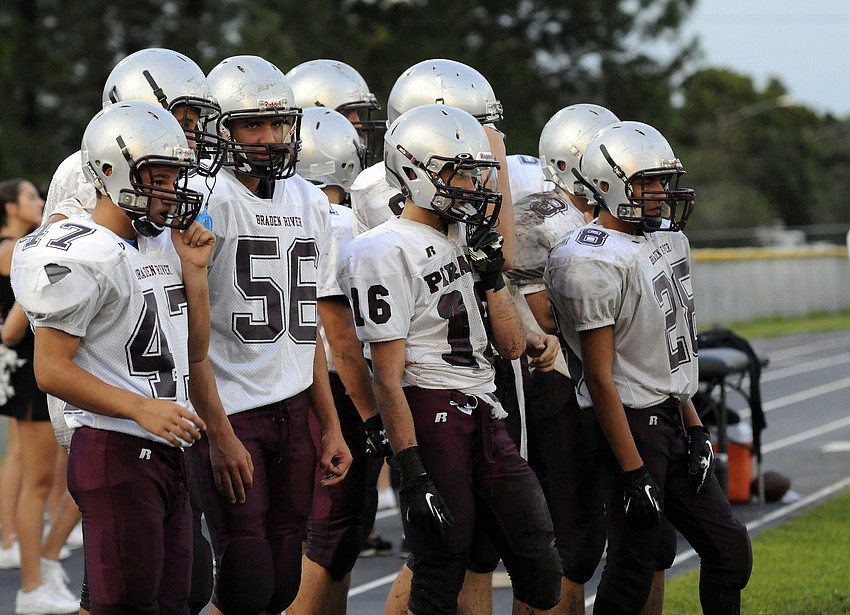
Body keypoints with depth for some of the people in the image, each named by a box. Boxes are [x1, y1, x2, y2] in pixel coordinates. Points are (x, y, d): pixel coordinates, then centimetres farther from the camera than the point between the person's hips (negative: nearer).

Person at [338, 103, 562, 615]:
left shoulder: (465, 238, 14)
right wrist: (414, 475, -19)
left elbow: (512, 347, 15)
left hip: (485, 416, 8)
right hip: (432, 415, -8)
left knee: (541, 572, 6)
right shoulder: (388, 253, -12)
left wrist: (491, 270, 3)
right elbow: (388, 377, -15)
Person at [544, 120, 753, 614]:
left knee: (730, 553, 11)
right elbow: (600, 377, -19)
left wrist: (694, 425, 12)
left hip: (672, 419, 9)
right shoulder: (594, 263, -18)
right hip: (632, 423, -9)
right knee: (632, 573, -3)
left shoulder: (665, 238, 10)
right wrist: (634, 472, -20)